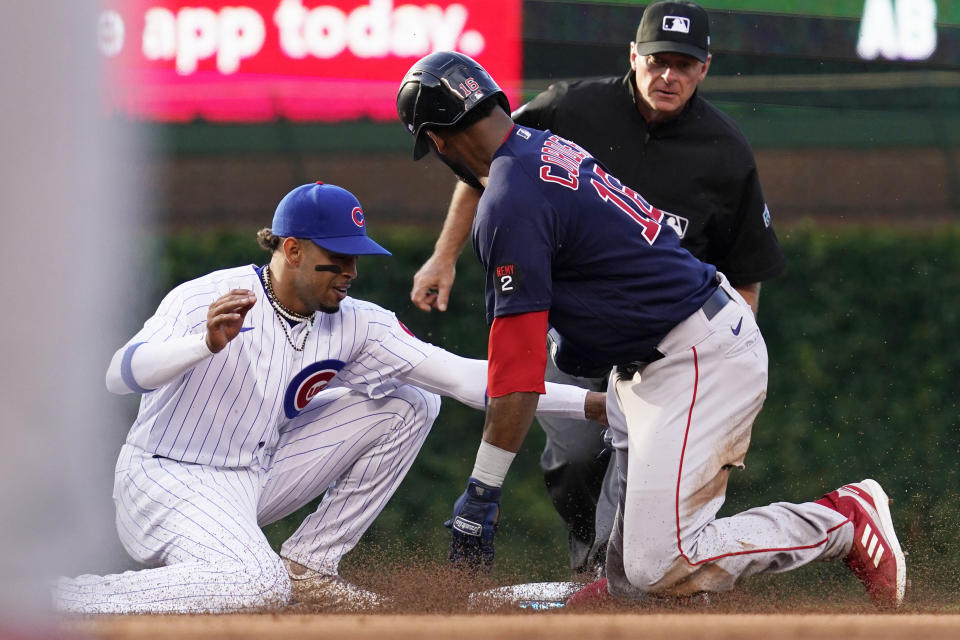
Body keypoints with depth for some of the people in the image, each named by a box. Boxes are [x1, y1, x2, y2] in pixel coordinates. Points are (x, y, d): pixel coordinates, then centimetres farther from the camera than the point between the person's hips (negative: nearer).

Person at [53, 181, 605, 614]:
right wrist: (206, 343, -51)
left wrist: (586, 403, -14)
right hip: (168, 479, -7)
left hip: (258, 475, 7)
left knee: (407, 403, 2)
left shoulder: (354, 327, -2)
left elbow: (462, 377, -6)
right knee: (257, 587, -36)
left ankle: (307, 566, 5)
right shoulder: (205, 299, -19)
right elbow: (121, 375, -33)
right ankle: (65, 599, -22)